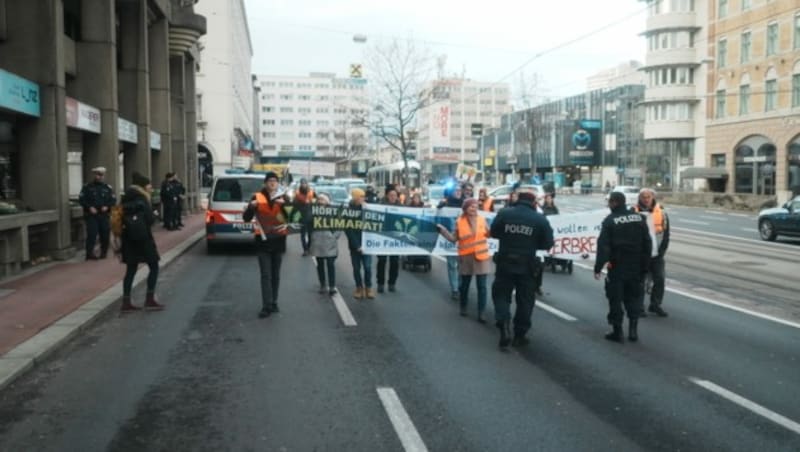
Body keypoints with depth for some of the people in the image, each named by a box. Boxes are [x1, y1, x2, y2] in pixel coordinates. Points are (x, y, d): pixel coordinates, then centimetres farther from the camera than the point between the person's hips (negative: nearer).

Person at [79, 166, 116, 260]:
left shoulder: (108, 188, 9)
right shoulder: (87, 187, 3)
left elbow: (113, 200, 10)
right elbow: (81, 199, 1)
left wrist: (107, 206, -8)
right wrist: (89, 207, -12)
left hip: (104, 215, 3)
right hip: (91, 215, -3)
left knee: (105, 235, 6)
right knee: (92, 234, -11)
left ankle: (104, 253, 21)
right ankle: (90, 254, -5)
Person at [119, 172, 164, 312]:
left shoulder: (126, 199, 10)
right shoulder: (141, 199, -11)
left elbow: (122, 218, 10)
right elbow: (150, 219, -16)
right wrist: (154, 216, 3)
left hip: (128, 237, 7)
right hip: (142, 237, -7)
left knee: (131, 269, 10)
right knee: (153, 266, 4)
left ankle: (126, 303, 9)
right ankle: (150, 300, 1)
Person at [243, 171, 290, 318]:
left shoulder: (283, 197, 3)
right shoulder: (257, 197, 0)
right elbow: (246, 218, -2)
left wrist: (284, 204, -26)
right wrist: (251, 207, -22)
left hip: (278, 239, 2)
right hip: (263, 240, -2)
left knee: (275, 274, 10)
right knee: (266, 275, -6)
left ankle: (273, 303, 21)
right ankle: (267, 306, -7)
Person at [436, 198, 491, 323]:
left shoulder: (482, 220, 0)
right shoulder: (459, 222, -5)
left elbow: (489, 234, 11)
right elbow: (454, 238, -1)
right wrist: (442, 230, -10)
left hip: (481, 256, 1)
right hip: (466, 257, -1)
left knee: (481, 286, -1)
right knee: (464, 284, 12)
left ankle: (481, 313, 3)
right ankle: (463, 307, 34)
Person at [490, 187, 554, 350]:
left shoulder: (504, 213, -5)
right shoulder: (540, 219, -6)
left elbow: (494, 233, 7)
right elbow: (547, 244, -1)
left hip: (505, 263, 0)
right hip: (527, 266, 0)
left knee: (501, 295, 12)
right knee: (525, 300, 13)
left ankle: (504, 328, -9)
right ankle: (519, 335, 20)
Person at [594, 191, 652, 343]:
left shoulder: (610, 221, -12)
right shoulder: (639, 218, 3)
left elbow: (603, 246, -17)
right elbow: (647, 243, 6)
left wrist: (598, 267, -14)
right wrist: (644, 265, 12)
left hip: (617, 267, -4)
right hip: (636, 267, 5)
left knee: (615, 299, 4)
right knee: (634, 297, 16)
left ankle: (617, 331, 7)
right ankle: (633, 329, 14)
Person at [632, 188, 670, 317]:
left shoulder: (661, 213, 2)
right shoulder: (634, 212, -6)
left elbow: (666, 234, 5)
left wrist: (661, 251, -1)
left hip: (656, 254, 3)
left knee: (660, 279, 5)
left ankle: (655, 305, 21)